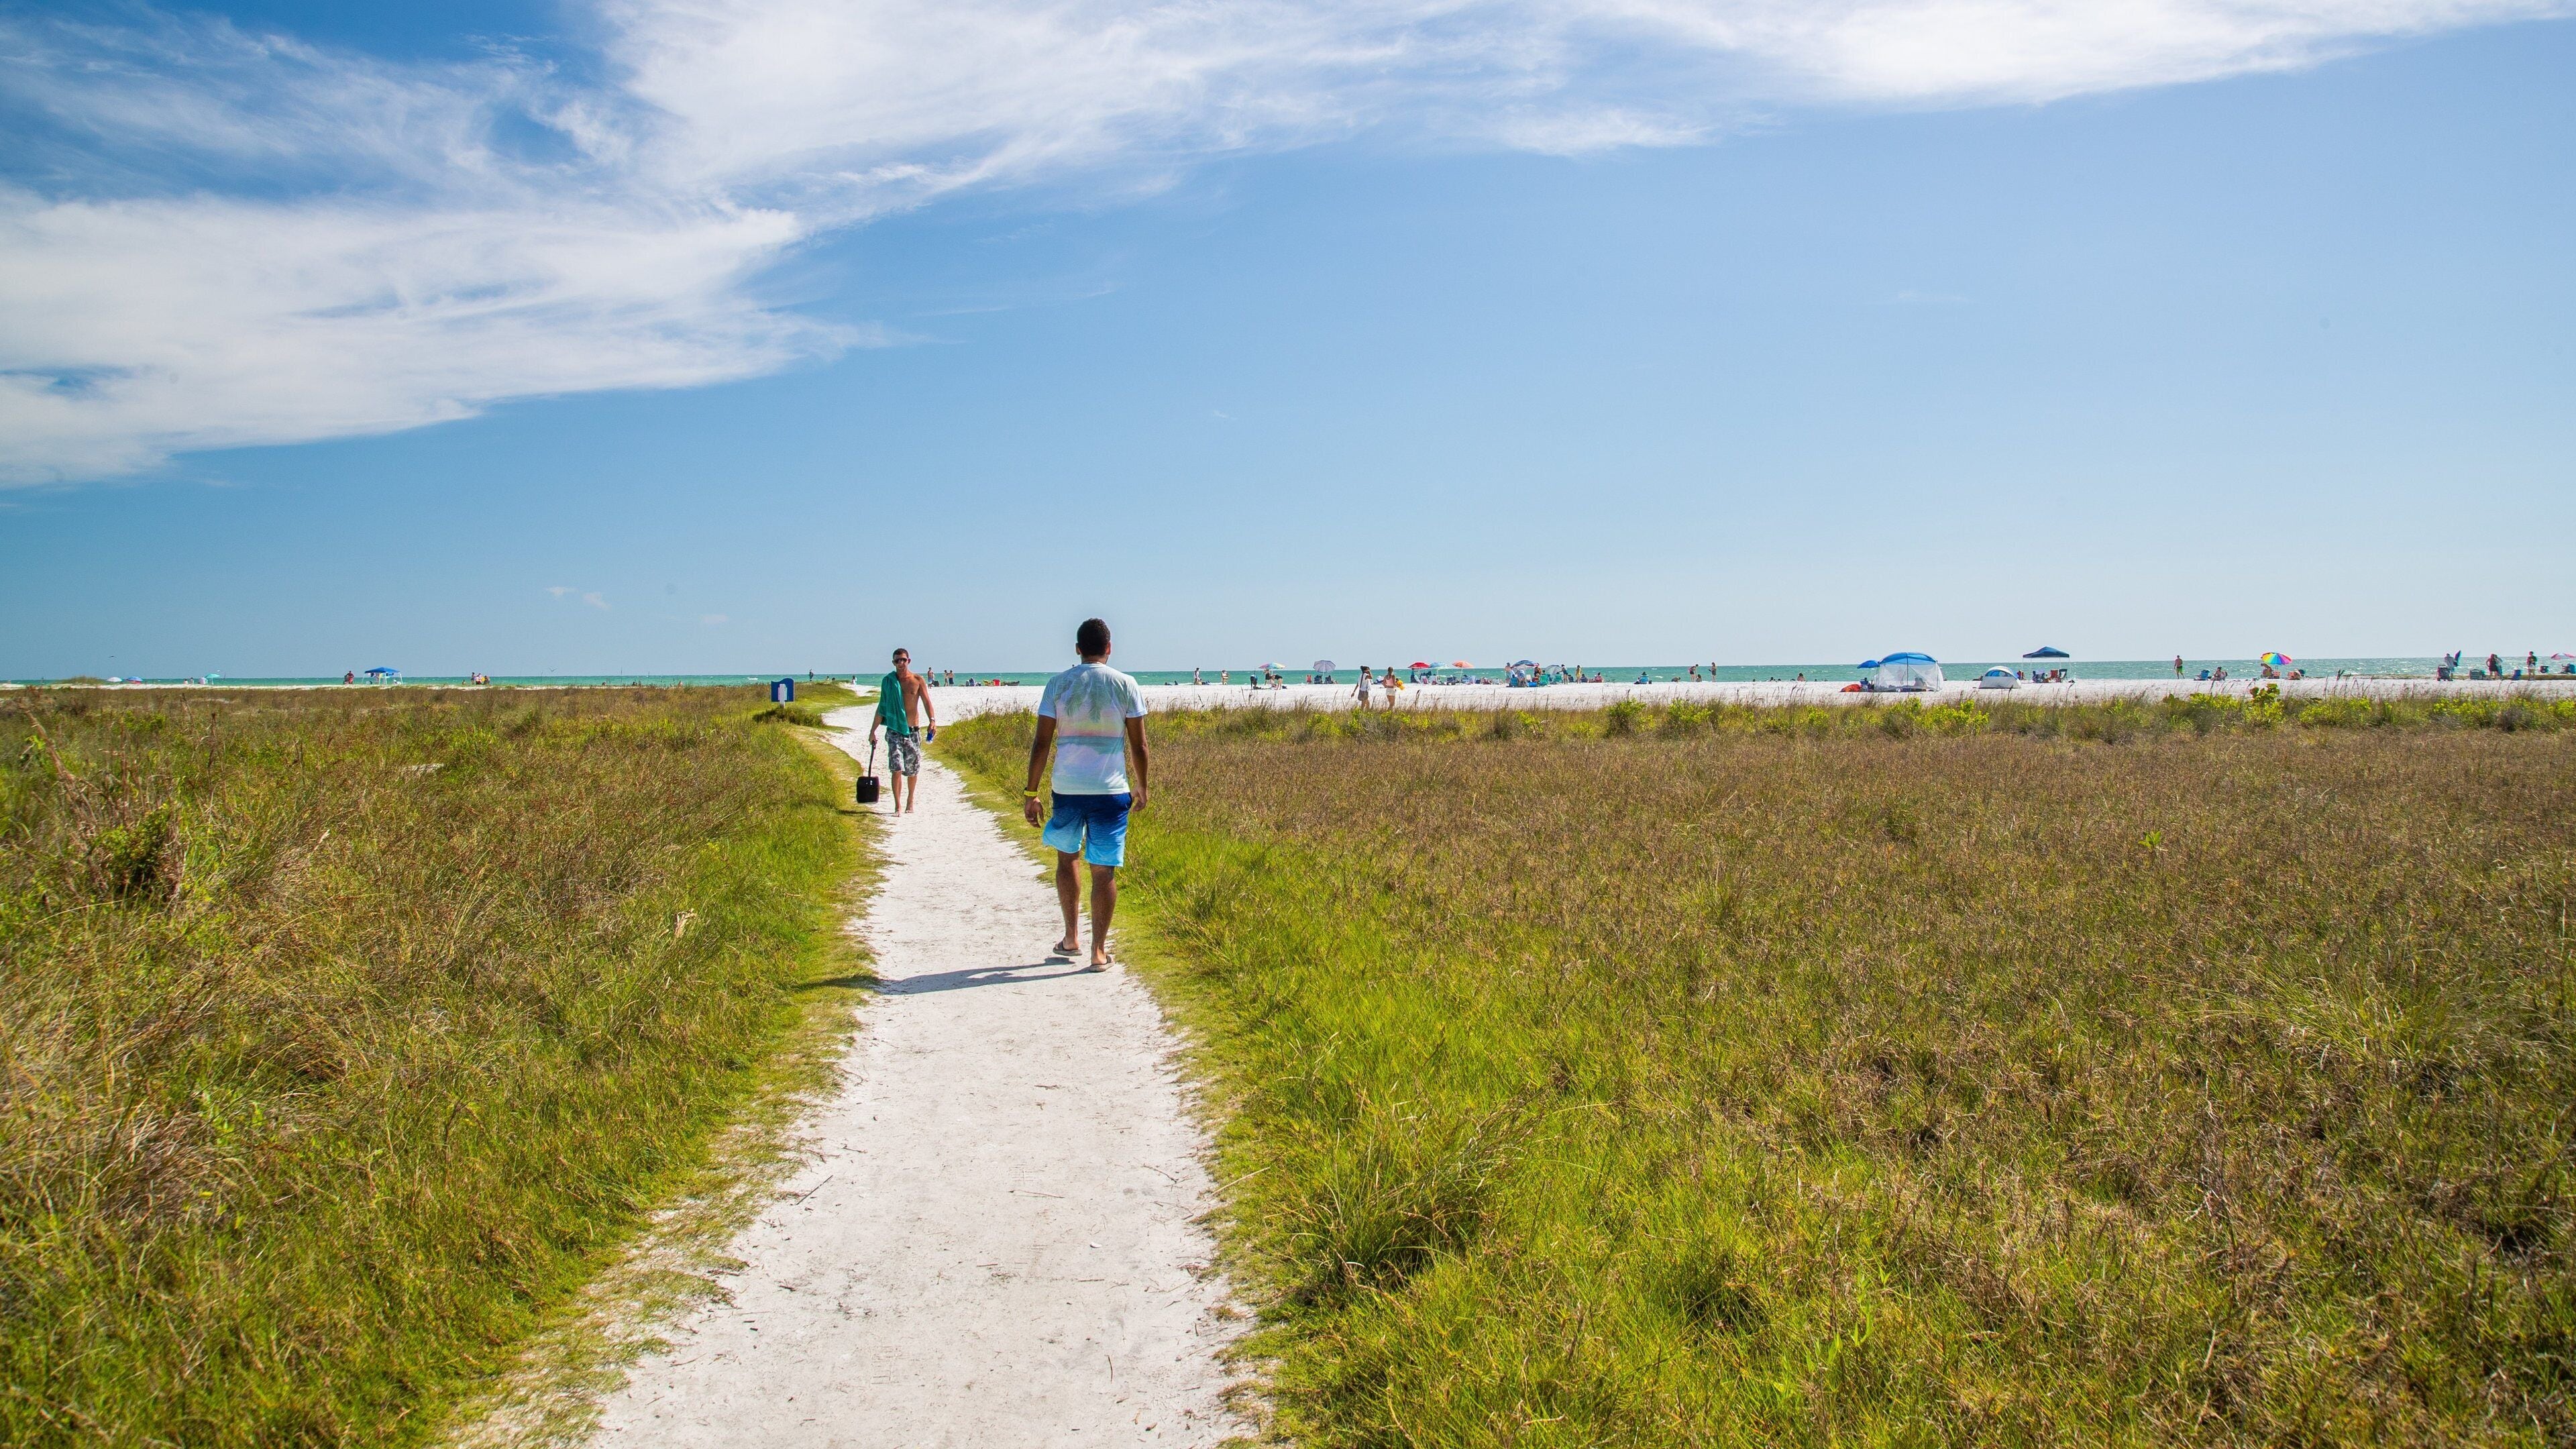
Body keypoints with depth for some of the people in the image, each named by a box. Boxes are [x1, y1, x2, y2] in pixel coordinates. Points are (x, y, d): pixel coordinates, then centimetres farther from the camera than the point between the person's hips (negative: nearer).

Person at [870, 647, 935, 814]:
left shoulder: (918, 681, 1)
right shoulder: (888, 681, 5)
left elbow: (927, 702, -6)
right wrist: (873, 731, 12)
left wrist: (933, 721, -24)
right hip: (894, 730, 0)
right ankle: (898, 806, -11)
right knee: (896, 769, -12)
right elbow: (881, 707, 12)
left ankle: (911, 800, 33)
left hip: (912, 731, 0)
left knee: (912, 771, 10)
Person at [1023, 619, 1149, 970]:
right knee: (1104, 870, 4)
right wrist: (1141, 789, 13)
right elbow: (1138, 746, -1)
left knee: (1066, 859, 21)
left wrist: (1031, 792, 5)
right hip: (1111, 790, -1)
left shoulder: (1057, 685, 0)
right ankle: (1099, 951, 6)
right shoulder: (1125, 685, -2)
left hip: (1067, 788, 1)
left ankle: (1071, 937, 25)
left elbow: (1041, 743, -1)